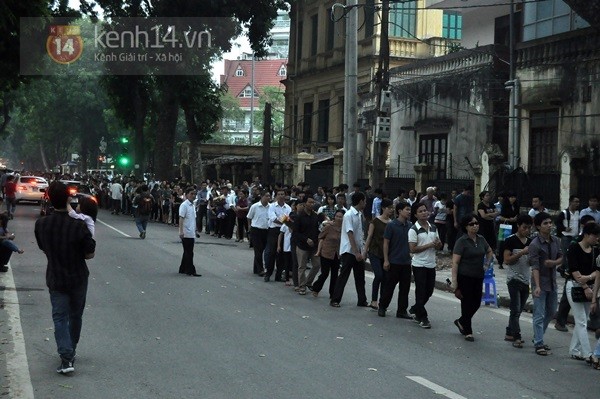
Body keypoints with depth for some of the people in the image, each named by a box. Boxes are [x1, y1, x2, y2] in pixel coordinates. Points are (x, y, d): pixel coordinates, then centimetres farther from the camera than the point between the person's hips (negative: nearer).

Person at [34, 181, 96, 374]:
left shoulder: (41, 224, -13)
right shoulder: (78, 225, -21)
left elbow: (43, 247, 3)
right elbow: (90, 253, -13)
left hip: (56, 278, 1)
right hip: (78, 278, -1)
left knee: (60, 317, 4)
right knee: (75, 316, 19)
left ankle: (66, 358, -11)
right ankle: (71, 351, 32)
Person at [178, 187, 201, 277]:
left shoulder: (192, 205, 14)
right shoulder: (184, 205, -12)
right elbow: (181, 218, -17)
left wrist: (194, 231, 23)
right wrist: (181, 231, -23)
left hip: (191, 233, 9)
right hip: (186, 233, -9)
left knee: (188, 252, 14)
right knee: (189, 252, -6)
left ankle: (183, 269, 22)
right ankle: (190, 270, -3)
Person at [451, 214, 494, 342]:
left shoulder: (481, 239, 6)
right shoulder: (462, 241, -12)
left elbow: (489, 252, 27)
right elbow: (455, 262, -15)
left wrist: (487, 264, 11)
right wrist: (454, 282, -20)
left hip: (478, 277, 6)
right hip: (465, 277, -6)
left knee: (476, 303, 10)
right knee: (467, 303, 1)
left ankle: (461, 322, 33)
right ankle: (468, 332, 14)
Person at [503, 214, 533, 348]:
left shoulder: (530, 242, 11)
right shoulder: (511, 240, -7)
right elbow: (507, 260, -11)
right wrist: (522, 253, -19)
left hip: (526, 280, 6)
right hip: (514, 278, -6)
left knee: (519, 309, 11)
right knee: (516, 309, -7)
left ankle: (509, 333, 21)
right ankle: (517, 337, -6)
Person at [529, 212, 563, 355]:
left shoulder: (556, 241, 3)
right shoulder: (535, 244, -16)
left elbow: (561, 257, 11)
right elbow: (535, 267, -21)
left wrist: (554, 262, -13)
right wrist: (537, 286, -28)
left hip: (552, 281, 7)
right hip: (540, 281, -7)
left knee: (551, 312, 17)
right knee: (539, 315, -4)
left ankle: (538, 337, 32)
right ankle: (539, 344, 1)